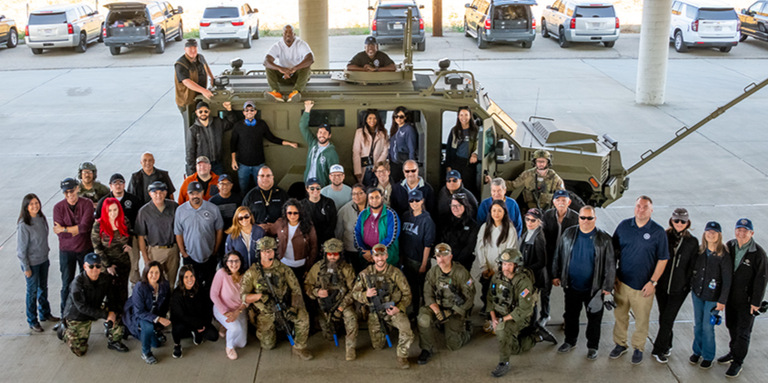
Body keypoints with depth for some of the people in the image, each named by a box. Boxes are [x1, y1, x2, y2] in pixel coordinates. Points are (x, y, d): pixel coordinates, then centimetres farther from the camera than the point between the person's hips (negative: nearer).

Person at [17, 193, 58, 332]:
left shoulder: (41, 218, -4)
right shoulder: (23, 225, -23)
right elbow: (21, 249, -17)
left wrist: (46, 255, 12)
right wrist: (26, 268, -13)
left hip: (43, 260, 6)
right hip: (32, 263, -6)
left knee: (43, 288, 21)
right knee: (32, 291, 8)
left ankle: (45, 313, 40)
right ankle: (32, 321, 24)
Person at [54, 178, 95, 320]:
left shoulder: (87, 204, -9)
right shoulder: (58, 207, -7)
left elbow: (85, 226, -22)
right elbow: (60, 233, -13)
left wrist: (64, 229, -18)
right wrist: (78, 230, -16)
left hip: (86, 248, 0)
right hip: (67, 250, 0)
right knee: (67, 284, 6)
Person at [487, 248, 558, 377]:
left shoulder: (524, 282, -28)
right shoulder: (497, 276, -10)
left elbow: (524, 309, -29)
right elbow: (490, 297, 1)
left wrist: (502, 319, -27)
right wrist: (493, 318, -9)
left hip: (519, 317, -7)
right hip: (501, 314, 7)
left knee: (502, 329, -37)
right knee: (514, 348, 19)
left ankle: (503, 364, -20)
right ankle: (538, 335, 38)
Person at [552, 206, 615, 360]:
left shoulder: (604, 239, -9)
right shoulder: (568, 234, -1)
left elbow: (610, 264, -5)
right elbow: (558, 255, 8)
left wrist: (608, 286, -7)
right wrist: (555, 275, 9)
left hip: (594, 288, -2)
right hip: (572, 285, 3)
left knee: (594, 318, 10)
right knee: (570, 315, 17)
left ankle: (592, 346, 29)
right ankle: (570, 341, 38)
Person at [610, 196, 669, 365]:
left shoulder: (658, 232, -8)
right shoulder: (624, 226, 0)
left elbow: (663, 259, -4)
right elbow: (614, 250, 8)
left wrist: (653, 282, -9)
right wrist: (613, 274, 3)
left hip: (643, 285, -2)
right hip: (622, 281, 2)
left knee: (642, 319, 9)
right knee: (620, 315, 14)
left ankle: (638, 348, 29)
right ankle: (620, 344, 32)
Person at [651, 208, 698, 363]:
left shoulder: (692, 242, -2)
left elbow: (693, 266, 1)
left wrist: (687, 283, -5)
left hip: (679, 288, -1)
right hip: (662, 285, 1)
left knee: (668, 319, -1)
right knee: (663, 317, 13)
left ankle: (659, 349, 12)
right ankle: (666, 345, 32)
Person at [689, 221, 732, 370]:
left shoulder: (724, 256, -15)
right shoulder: (699, 251, -1)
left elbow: (727, 281, -13)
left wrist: (722, 301, -13)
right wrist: (692, 287, 9)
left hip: (713, 298, -4)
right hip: (697, 293, 4)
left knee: (708, 327, 2)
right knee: (698, 325, 14)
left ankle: (708, 356, 21)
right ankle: (697, 351, 32)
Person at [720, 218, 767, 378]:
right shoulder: (730, 246, -2)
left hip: (747, 300, -5)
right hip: (731, 297, 5)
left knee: (743, 332, 5)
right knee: (732, 326, 21)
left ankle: (738, 362, 17)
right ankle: (733, 352, 40)